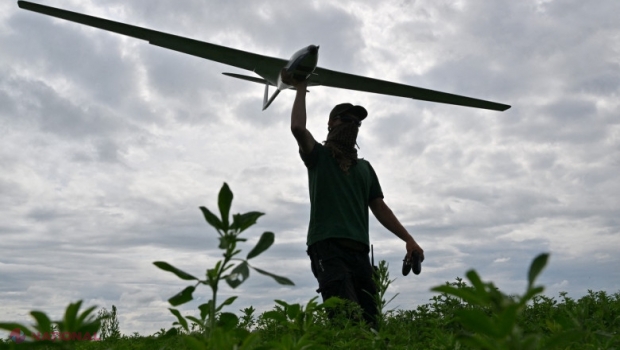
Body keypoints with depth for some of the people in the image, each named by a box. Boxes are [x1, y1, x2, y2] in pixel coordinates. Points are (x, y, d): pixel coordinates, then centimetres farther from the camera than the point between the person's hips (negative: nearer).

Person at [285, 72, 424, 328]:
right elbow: (298, 128, -6)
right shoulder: (318, 156, 14)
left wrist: (408, 239, 10)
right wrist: (301, 89, 8)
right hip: (327, 245, -5)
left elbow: (379, 207, 22)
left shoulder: (365, 167, 27)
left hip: (359, 249, 5)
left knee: (368, 320, -5)